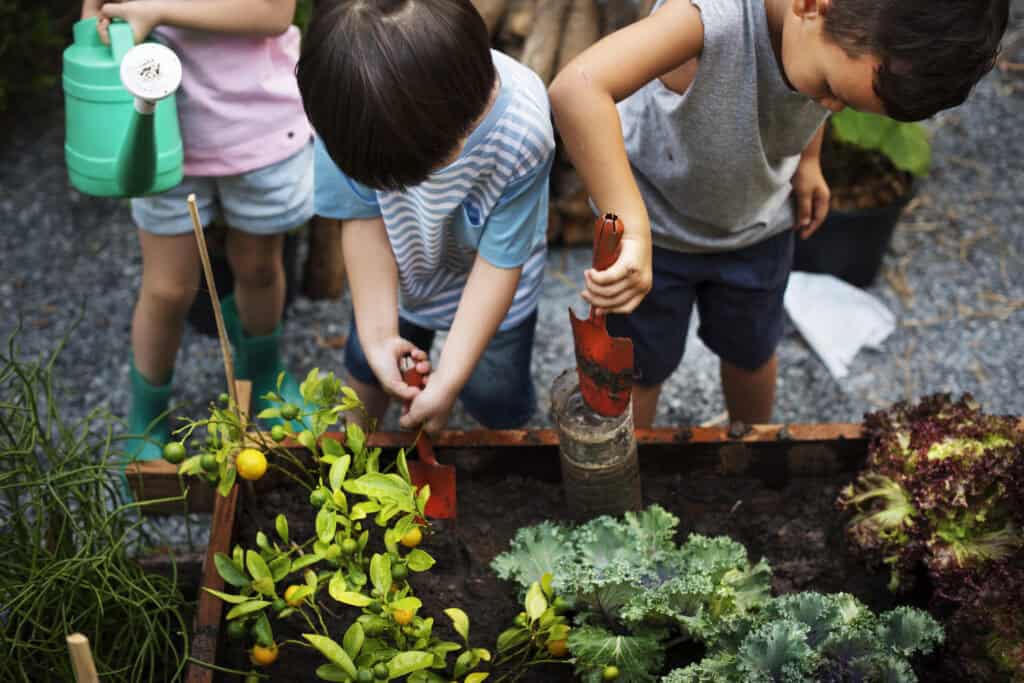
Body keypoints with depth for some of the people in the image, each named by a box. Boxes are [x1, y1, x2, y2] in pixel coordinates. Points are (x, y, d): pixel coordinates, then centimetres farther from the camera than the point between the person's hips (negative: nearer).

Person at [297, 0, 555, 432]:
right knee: (366, 363, 20)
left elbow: (500, 261, -27)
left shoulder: (522, 133, -39)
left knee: (496, 398, 8)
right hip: (396, 269, 2)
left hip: (483, 280, -2)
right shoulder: (349, 105, -35)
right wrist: (378, 335, -23)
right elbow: (364, 219, -20)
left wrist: (448, 380, -27)